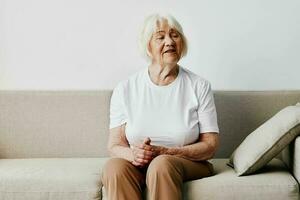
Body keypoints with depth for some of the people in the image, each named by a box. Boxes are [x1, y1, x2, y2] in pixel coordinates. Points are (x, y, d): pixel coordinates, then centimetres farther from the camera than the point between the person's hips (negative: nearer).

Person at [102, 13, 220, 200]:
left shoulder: (199, 86, 0)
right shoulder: (125, 89, 3)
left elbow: (210, 145, -4)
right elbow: (114, 144, 2)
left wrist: (163, 152, -19)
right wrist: (133, 154, -22)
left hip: (189, 163, -1)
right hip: (137, 165, 2)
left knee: (162, 164, -35)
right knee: (114, 166, -31)